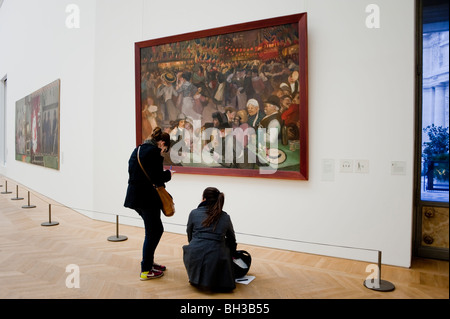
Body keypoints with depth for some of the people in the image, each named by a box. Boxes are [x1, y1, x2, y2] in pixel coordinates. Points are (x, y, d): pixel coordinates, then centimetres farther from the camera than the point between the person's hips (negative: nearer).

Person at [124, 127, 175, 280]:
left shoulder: (138, 149, 14)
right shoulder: (154, 151, -14)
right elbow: (157, 179, -19)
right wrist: (168, 174, 1)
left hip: (134, 195, 9)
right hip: (146, 197, -9)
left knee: (156, 229, 20)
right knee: (153, 232, 4)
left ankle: (149, 261, 31)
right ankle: (145, 270, 13)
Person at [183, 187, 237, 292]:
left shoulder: (194, 213, 5)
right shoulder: (225, 217, 9)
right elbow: (232, 240, 26)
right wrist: (231, 254, 46)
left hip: (194, 259, 0)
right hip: (216, 259, 0)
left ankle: (195, 278, 20)